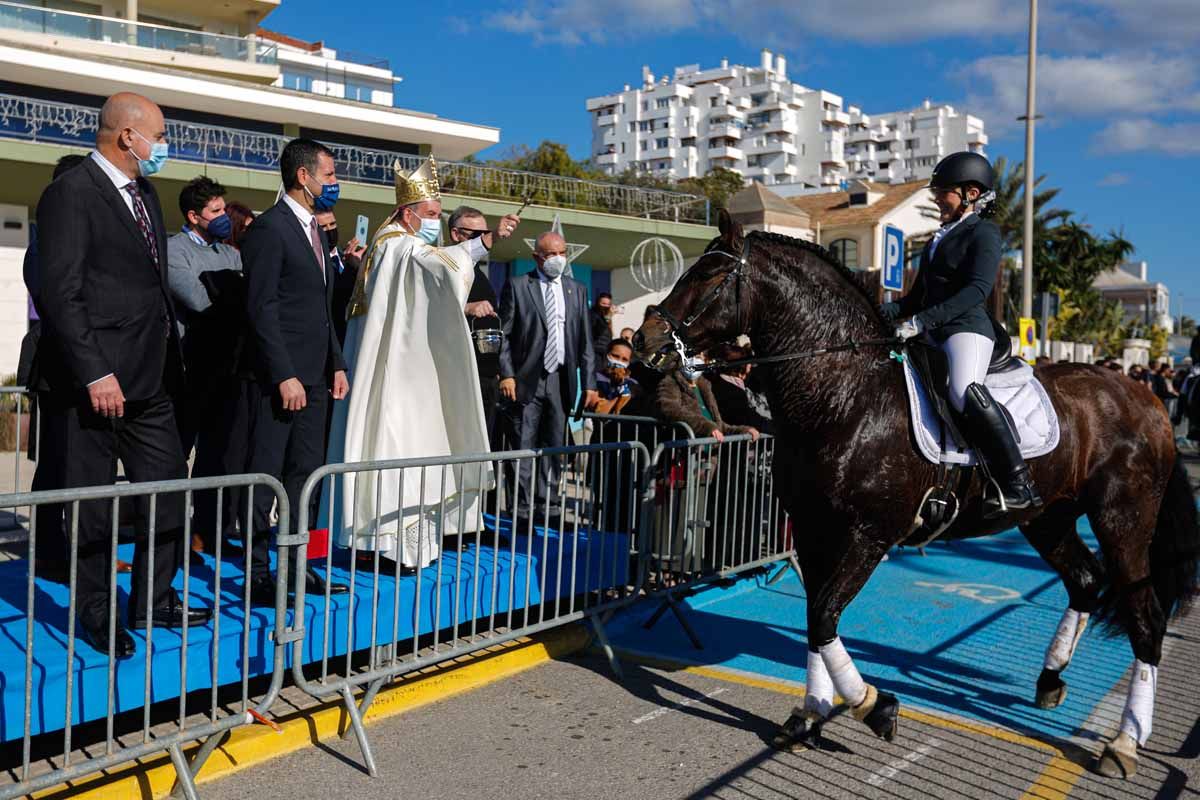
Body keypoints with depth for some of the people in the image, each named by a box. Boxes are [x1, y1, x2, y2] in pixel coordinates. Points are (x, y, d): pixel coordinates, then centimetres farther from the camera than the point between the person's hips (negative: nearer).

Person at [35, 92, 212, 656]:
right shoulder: (71, 193, -10)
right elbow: (60, 292, -17)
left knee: (169, 493, 12)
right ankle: (96, 615, 21)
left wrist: (172, 359, 10)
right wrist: (94, 374, -21)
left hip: (150, 380, 8)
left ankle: (153, 602, 26)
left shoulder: (145, 192, 15)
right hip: (96, 382, -8)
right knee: (93, 506, 5)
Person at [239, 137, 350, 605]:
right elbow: (262, 308, -16)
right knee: (265, 475, -1)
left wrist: (336, 365, 14)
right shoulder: (269, 228, -10)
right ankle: (257, 575, 8)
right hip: (277, 377, -9)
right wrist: (284, 376, -20)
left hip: (313, 377, 9)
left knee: (305, 471, 11)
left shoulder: (317, 233, 18)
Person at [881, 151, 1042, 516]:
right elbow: (919, 296, 25)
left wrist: (922, 321, -28)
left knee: (964, 390, -34)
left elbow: (976, 290, -19)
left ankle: (1017, 483, -32)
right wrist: (883, 313, 4)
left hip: (967, 328, -10)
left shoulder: (983, 233, -2)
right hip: (934, 335, 10)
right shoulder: (940, 239, 24)